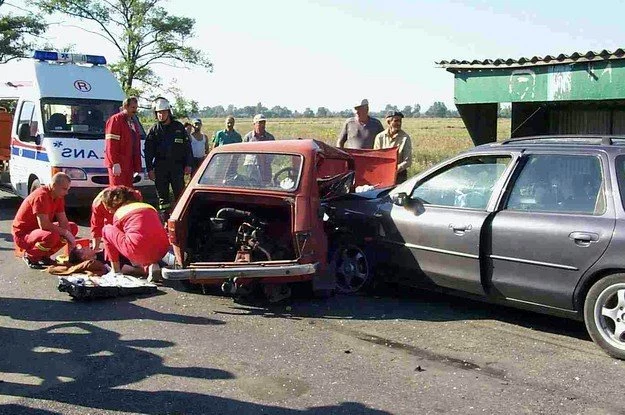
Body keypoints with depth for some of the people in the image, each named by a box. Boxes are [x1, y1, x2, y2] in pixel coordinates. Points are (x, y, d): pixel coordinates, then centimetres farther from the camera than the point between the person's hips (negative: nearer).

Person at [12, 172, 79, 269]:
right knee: (52, 236, -37)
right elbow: (44, 225, -32)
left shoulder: (58, 196, 1)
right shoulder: (41, 196, -26)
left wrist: (69, 237, -16)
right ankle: (30, 256, -8)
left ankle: (44, 255, 7)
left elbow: (63, 220, 0)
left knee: (73, 227, 2)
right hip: (23, 235, -9)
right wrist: (66, 233, -23)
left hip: (38, 229, 9)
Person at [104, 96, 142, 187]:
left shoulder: (134, 122, 20)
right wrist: (115, 163, -21)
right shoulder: (115, 120, -7)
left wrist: (137, 166, 16)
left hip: (129, 165, 8)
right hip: (118, 165, -8)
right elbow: (111, 145, -15)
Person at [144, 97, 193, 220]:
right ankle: (164, 219, 12)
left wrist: (188, 164, -1)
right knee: (162, 195, 5)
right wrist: (149, 169, -2)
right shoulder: (154, 130, 7)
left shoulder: (178, 127, 6)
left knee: (180, 194, -2)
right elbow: (148, 151, 6)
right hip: (160, 168, 1)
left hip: (177, 167, -1)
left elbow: (187, 146, 6)